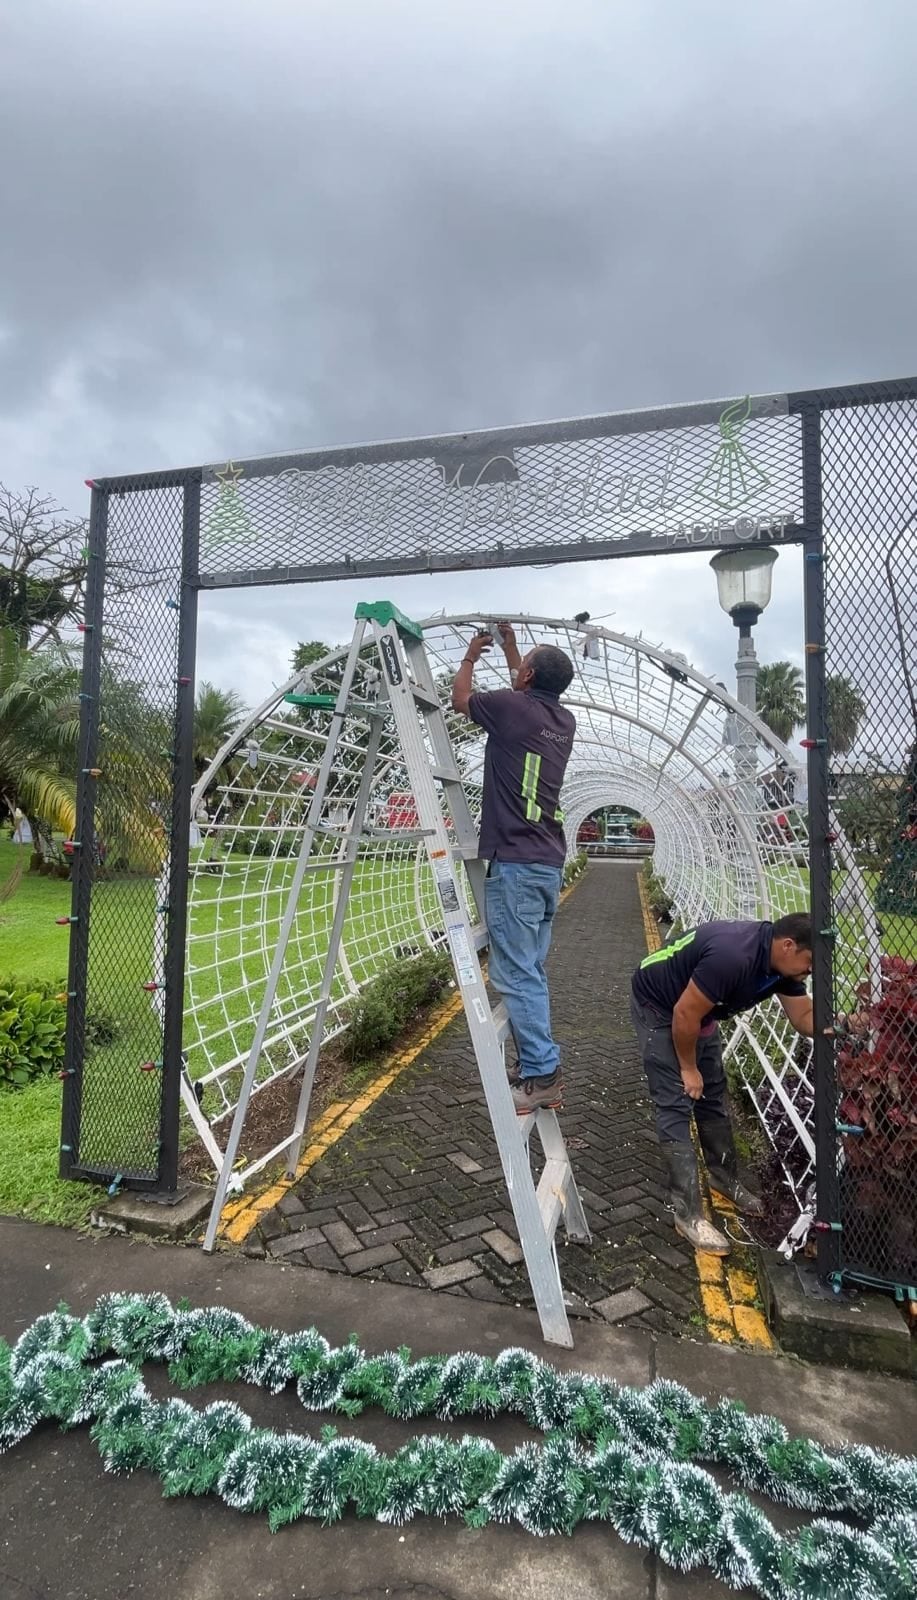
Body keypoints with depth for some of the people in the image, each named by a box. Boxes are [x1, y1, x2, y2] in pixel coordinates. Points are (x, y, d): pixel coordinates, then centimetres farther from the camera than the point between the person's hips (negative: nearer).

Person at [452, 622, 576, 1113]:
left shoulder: (509, 706, -8)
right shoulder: (564, 720, 12)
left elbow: (460, 699, 14)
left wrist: (471, 656, 31)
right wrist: (508, 644, 43)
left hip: (513, 862, -8)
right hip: (549, 862, 8)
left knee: (515, 974, -4)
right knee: (529, 971, 14)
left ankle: (542, 1074, 0)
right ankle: (535, 1067, 22)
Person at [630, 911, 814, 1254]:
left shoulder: (780, 963, -10)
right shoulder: (733, 956, -38)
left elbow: (805, 1016, 0)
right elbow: (684, 1015, -30)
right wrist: (688, 1068, -14)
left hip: (698, 1010, 9)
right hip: (658, 1006, -8)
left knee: (713, 1096, 16)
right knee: (676, 1106, -8)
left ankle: (725, 1176, 36)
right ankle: (688, 1212, 0)